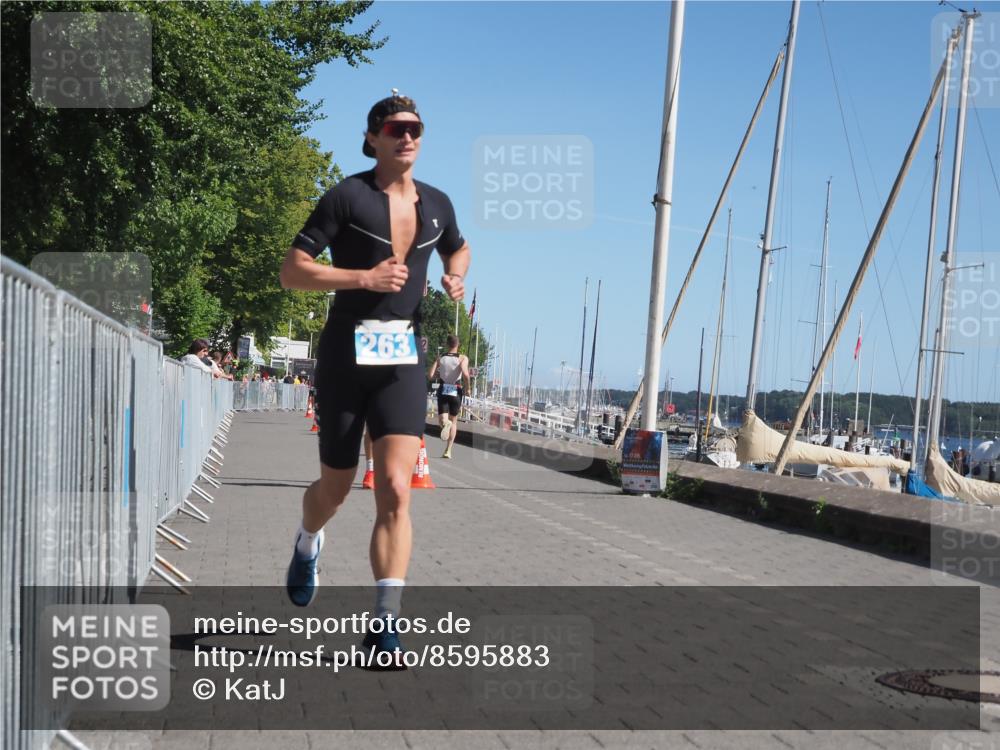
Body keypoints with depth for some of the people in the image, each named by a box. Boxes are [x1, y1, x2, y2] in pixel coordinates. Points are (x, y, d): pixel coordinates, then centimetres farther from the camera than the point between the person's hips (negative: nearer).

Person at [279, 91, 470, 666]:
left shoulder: (437, 204, 10)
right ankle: (308, 545, 47)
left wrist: (457, 277, 8)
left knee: (396, 490, -12)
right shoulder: (348, 196, -5)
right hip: (346, 354, -2)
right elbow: (292, 271, -8)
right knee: (336, 488, 11)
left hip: (403, 359, 3)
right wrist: (363, 277, -19)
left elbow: (458, 249, 31)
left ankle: (386, 624, -12)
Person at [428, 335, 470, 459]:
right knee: (453, 421, 13)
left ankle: (444, 423, -37)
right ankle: (448, 450, 8)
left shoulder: (440, 358, 4)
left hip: (442, 391, 1)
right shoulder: (463, 358, -3)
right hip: (456, 392, -1)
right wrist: (468, 388, -4)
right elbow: (465, 374, -21)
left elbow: (431, 375, -4)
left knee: (442, 419, 2)